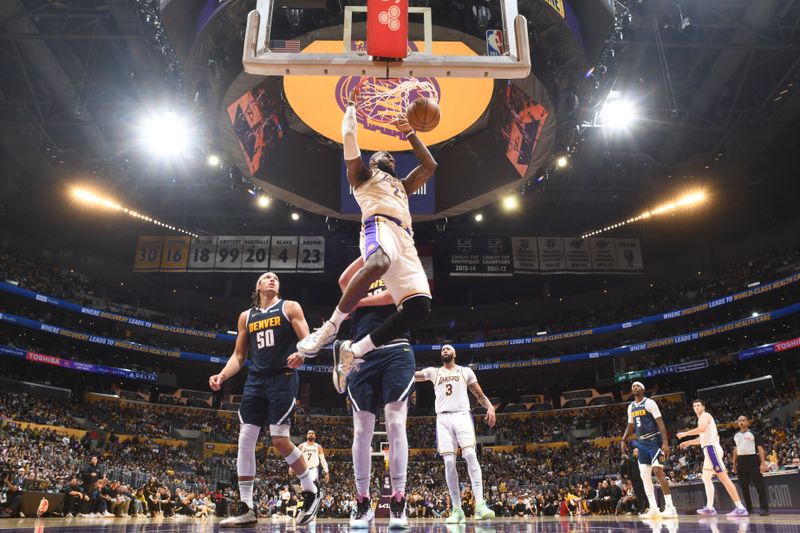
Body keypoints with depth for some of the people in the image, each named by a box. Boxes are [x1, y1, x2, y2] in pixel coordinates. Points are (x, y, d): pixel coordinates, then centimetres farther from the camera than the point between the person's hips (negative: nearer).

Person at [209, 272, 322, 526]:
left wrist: (301, 354, -27)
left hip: (282, 378, -5)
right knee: (245, 440, -2)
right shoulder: (246, 316, 16)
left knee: (280, 440, -10)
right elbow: (239, 355, 18)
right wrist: (221, 375, 1)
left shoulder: (290, 307, 4)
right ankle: (246, 509, 7)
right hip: (255, 381, 5)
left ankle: (312, 492, 11)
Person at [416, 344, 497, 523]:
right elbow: (411, 374, 10)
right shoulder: (433, 372, 18)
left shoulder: (466, 371, 15)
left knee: (470, 455, -20)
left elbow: (480, 394, 13)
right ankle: (457, 509, -1)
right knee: (449, 462, -7)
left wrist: (490, 407, -5)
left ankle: (480, 505, -23)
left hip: (462, 416, -1)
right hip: (443, 418, 1)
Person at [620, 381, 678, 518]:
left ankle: (670, 507, -11)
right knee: (645, 476, 3)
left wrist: (665, 443, -24)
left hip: (654, 442, -8)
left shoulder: (649, 403, -9)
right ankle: (653, 509, 7)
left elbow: (660, 423, -15)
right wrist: (623, 441, 11)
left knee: (658, 471, -16)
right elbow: (630, 426, 22)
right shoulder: (631, 407, 13)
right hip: (641, 443, 8)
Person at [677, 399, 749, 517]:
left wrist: (685, 433, -18)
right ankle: (709, 508, 8)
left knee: (723, 477, -14)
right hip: (709, 449, 11)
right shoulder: (702, 418, 26)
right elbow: (702, 438, 35)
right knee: (706, 478, 10)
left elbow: (702, 429, -23)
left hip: (712, 448, -11)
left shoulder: (705, 415, -3)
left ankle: (740, 508, -17)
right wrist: (688, 442, 36)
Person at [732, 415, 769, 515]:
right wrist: (734, 464, 17)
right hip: (741, 462, 5)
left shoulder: (754, 434, 1)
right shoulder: (736, 436, 15)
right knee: (744, 486, 8)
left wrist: (763, 463, -15)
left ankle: (765, 508, -3)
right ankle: (748, 508, 16)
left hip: (752, 460, -5)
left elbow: (760, 448, -5)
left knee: (759, 485, -7)